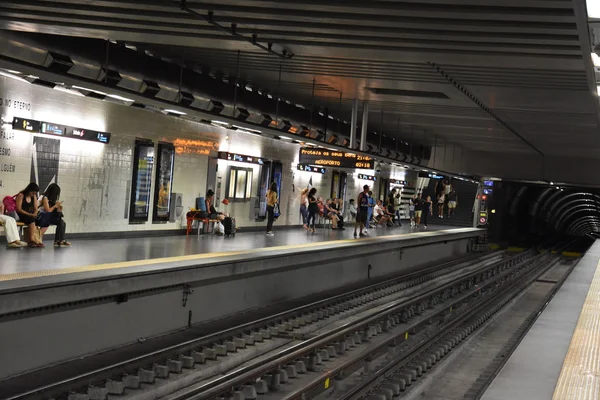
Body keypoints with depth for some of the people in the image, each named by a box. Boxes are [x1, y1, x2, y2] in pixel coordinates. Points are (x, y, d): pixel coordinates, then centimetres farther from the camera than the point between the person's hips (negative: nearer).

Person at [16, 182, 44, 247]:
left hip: (31, 216, 6)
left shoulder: (34, 197, 13)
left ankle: (31, 240, -32)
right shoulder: (21, 195, -7)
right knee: (31, 220, -35)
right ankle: (32, 239, -35)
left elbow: (36, 208, 13)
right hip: (21, 216, -6)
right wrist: (29, 214, -21)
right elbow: (18, 209, -14)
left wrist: (34, 214, -11)